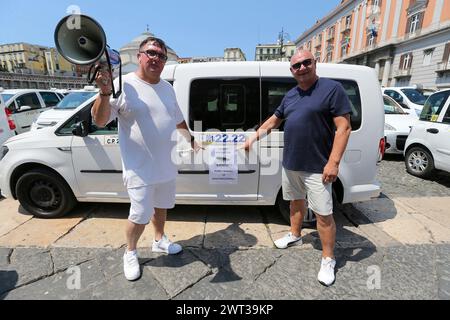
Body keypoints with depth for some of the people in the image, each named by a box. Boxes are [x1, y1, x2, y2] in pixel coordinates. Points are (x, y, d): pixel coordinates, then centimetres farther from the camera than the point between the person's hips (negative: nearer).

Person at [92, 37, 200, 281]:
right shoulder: (124, 85, -12)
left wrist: (191, 138, 27)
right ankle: (130, 253, 32)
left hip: (166, 166, 6)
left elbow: (178, 119, 20)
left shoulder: (167, 88, 7)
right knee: (140, 215, 5)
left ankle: (160, 240, 46)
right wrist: (104, 93, -31)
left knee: (161, 206, 22)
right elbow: (100, 121, -15)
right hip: (140, 170, -6)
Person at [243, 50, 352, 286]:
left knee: (323, 214, 3)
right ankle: (295, 236, 44)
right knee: (296, 201, 22)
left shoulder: (332, 89, -9)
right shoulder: (290, 96, 11)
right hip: (290, 163, 7)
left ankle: (328, 260, 20)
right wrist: (254, 137, 17)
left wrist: (333, 162, -21)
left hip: (317, 167, -6)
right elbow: (273, 120, 22)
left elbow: (344, 128, -14)